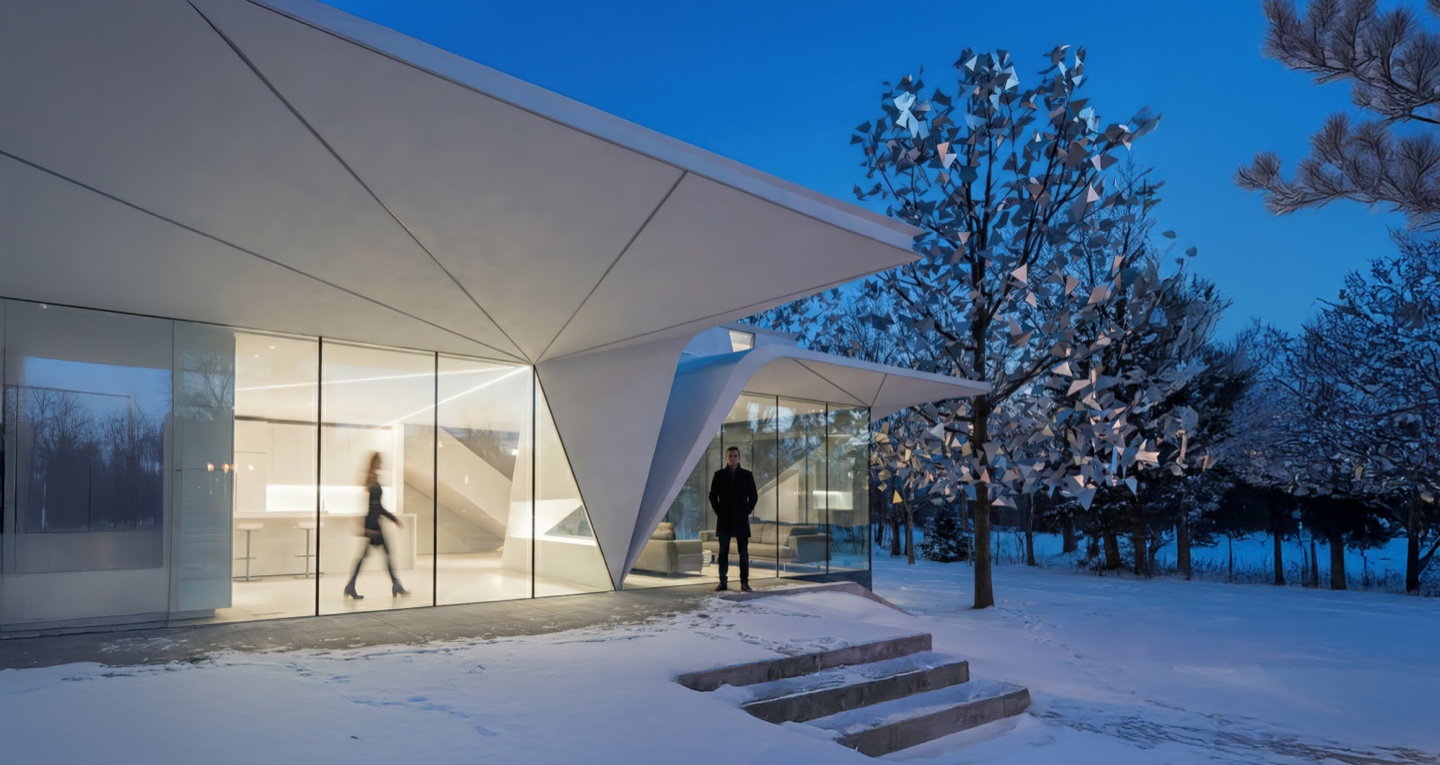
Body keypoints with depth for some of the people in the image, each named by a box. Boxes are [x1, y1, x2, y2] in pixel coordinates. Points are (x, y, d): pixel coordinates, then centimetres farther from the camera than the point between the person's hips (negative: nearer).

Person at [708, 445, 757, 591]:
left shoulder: (747, 475, 4)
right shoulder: (719, 475, 4)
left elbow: (753, 496, 6)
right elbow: (713, 495, 6)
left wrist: (747, 511, -3)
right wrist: (718, 511, -2)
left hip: (741, 519, 0)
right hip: (724, 519, 0)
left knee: (744, 552, -1)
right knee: (723, 551, 2)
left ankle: (744, 582, 4)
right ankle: (723, 582, 5)